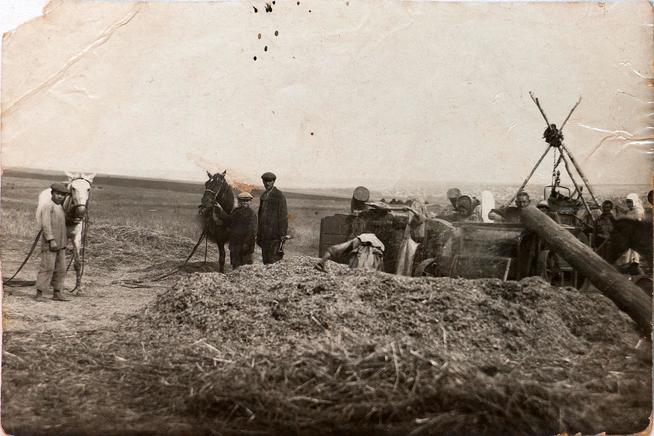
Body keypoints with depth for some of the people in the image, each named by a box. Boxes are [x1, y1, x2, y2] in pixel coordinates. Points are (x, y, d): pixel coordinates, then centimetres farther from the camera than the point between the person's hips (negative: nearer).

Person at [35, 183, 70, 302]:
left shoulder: (61, 207, 16)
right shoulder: (48, 206, -9)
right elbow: (46, 224, -18)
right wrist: (52, 240, -24)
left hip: (61, 244, 8)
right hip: (49, 243, -8)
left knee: (61, 269, 7)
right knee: (47, 268, -8)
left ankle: (57, 293, 13)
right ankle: (39, 293, -2)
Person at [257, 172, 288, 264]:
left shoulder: (279, 196, -8)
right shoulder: (263, 196, 15)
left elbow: (283, 215, -11)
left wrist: (282, 234, -15)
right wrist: (259, 233, 19)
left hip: (274, 234, -7)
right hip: (264, 234, 7)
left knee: (273, 259, -10)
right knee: (265, 259, 9)